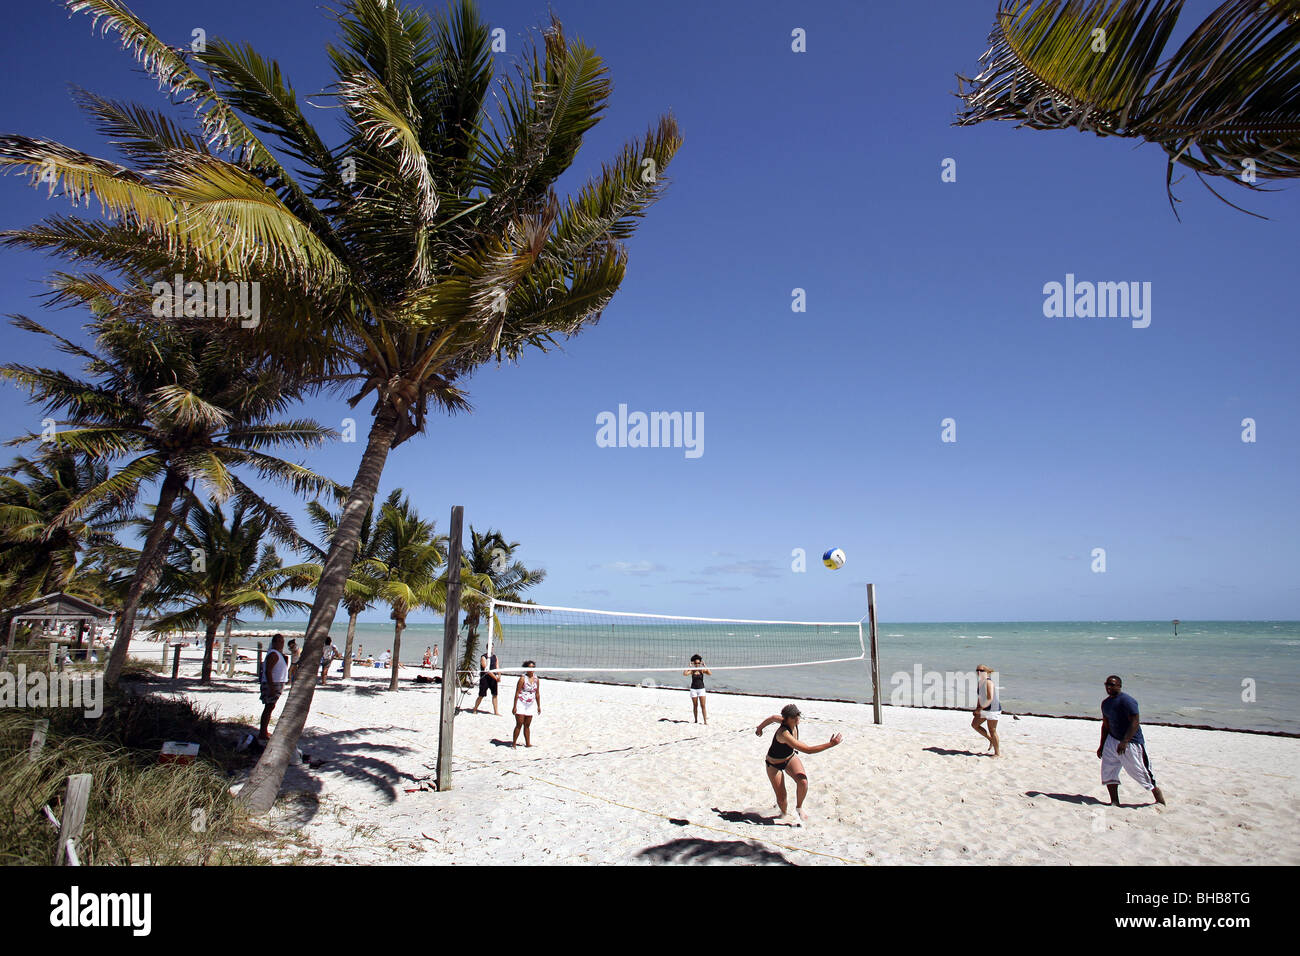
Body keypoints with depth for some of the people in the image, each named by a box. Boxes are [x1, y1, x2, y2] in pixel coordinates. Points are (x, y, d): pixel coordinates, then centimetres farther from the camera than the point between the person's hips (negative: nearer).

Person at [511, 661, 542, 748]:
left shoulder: (536, 679, 5)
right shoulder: (523, 679, -11)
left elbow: (537, 693, 13)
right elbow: (517, 693, -11)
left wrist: (539, 706, 14)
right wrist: (514, 706, -13)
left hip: (531, 705, 5)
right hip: (521, 704, -5)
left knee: (527, 725, 11)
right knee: (519, 725, -5)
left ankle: (528, 743, 16)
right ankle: (514, 743, 3)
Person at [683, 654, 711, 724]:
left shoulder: (702, 670, -2)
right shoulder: (692, 670, -1)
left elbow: (710, 673, -17)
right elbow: (684, 674, -19)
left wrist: (704, 666, -19)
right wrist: (689, 666, -17)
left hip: (701, 689, -1)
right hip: (693, 689, 1)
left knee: (703, 705, -7)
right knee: (695, 706, 8)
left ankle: (705, 720, -4)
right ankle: (696, 720, 18)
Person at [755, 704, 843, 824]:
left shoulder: (793, 723, -14)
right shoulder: (783, 733, -39)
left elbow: (772, 718, 6)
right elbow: (807, 750, -42)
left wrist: (760, 727, 24)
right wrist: (830, 744, -42)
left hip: (790, 758, 6)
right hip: (774, 764, -6)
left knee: (803, 782, -21)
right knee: (781, 798, -7)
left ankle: (799, 807, 6)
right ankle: (785, 813, 29)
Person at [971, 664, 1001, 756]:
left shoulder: (989, 682, -20)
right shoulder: (979, 682, 7)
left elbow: (990, 699, -26)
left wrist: (980, 708, -19)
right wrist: (977, 709, 7)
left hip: (993, 708, -9)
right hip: (984, 709, 9)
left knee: (992, 730, -2)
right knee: (974, 724, 12)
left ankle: (997, 753, 10)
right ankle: (991, 740, 25)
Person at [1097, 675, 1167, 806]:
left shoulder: (1127, 701, -17)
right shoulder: (1105, 703, 9)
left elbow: (1135, 723, -22)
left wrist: (1124, 742, -29)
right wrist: (1102, 746, 18)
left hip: (1131, 742, -8)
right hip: (1112, 740, 8)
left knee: (1141, 773, 0)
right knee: (1108, 772, 2)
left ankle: (1161, 802, 18)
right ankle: (1115, 803, 12)